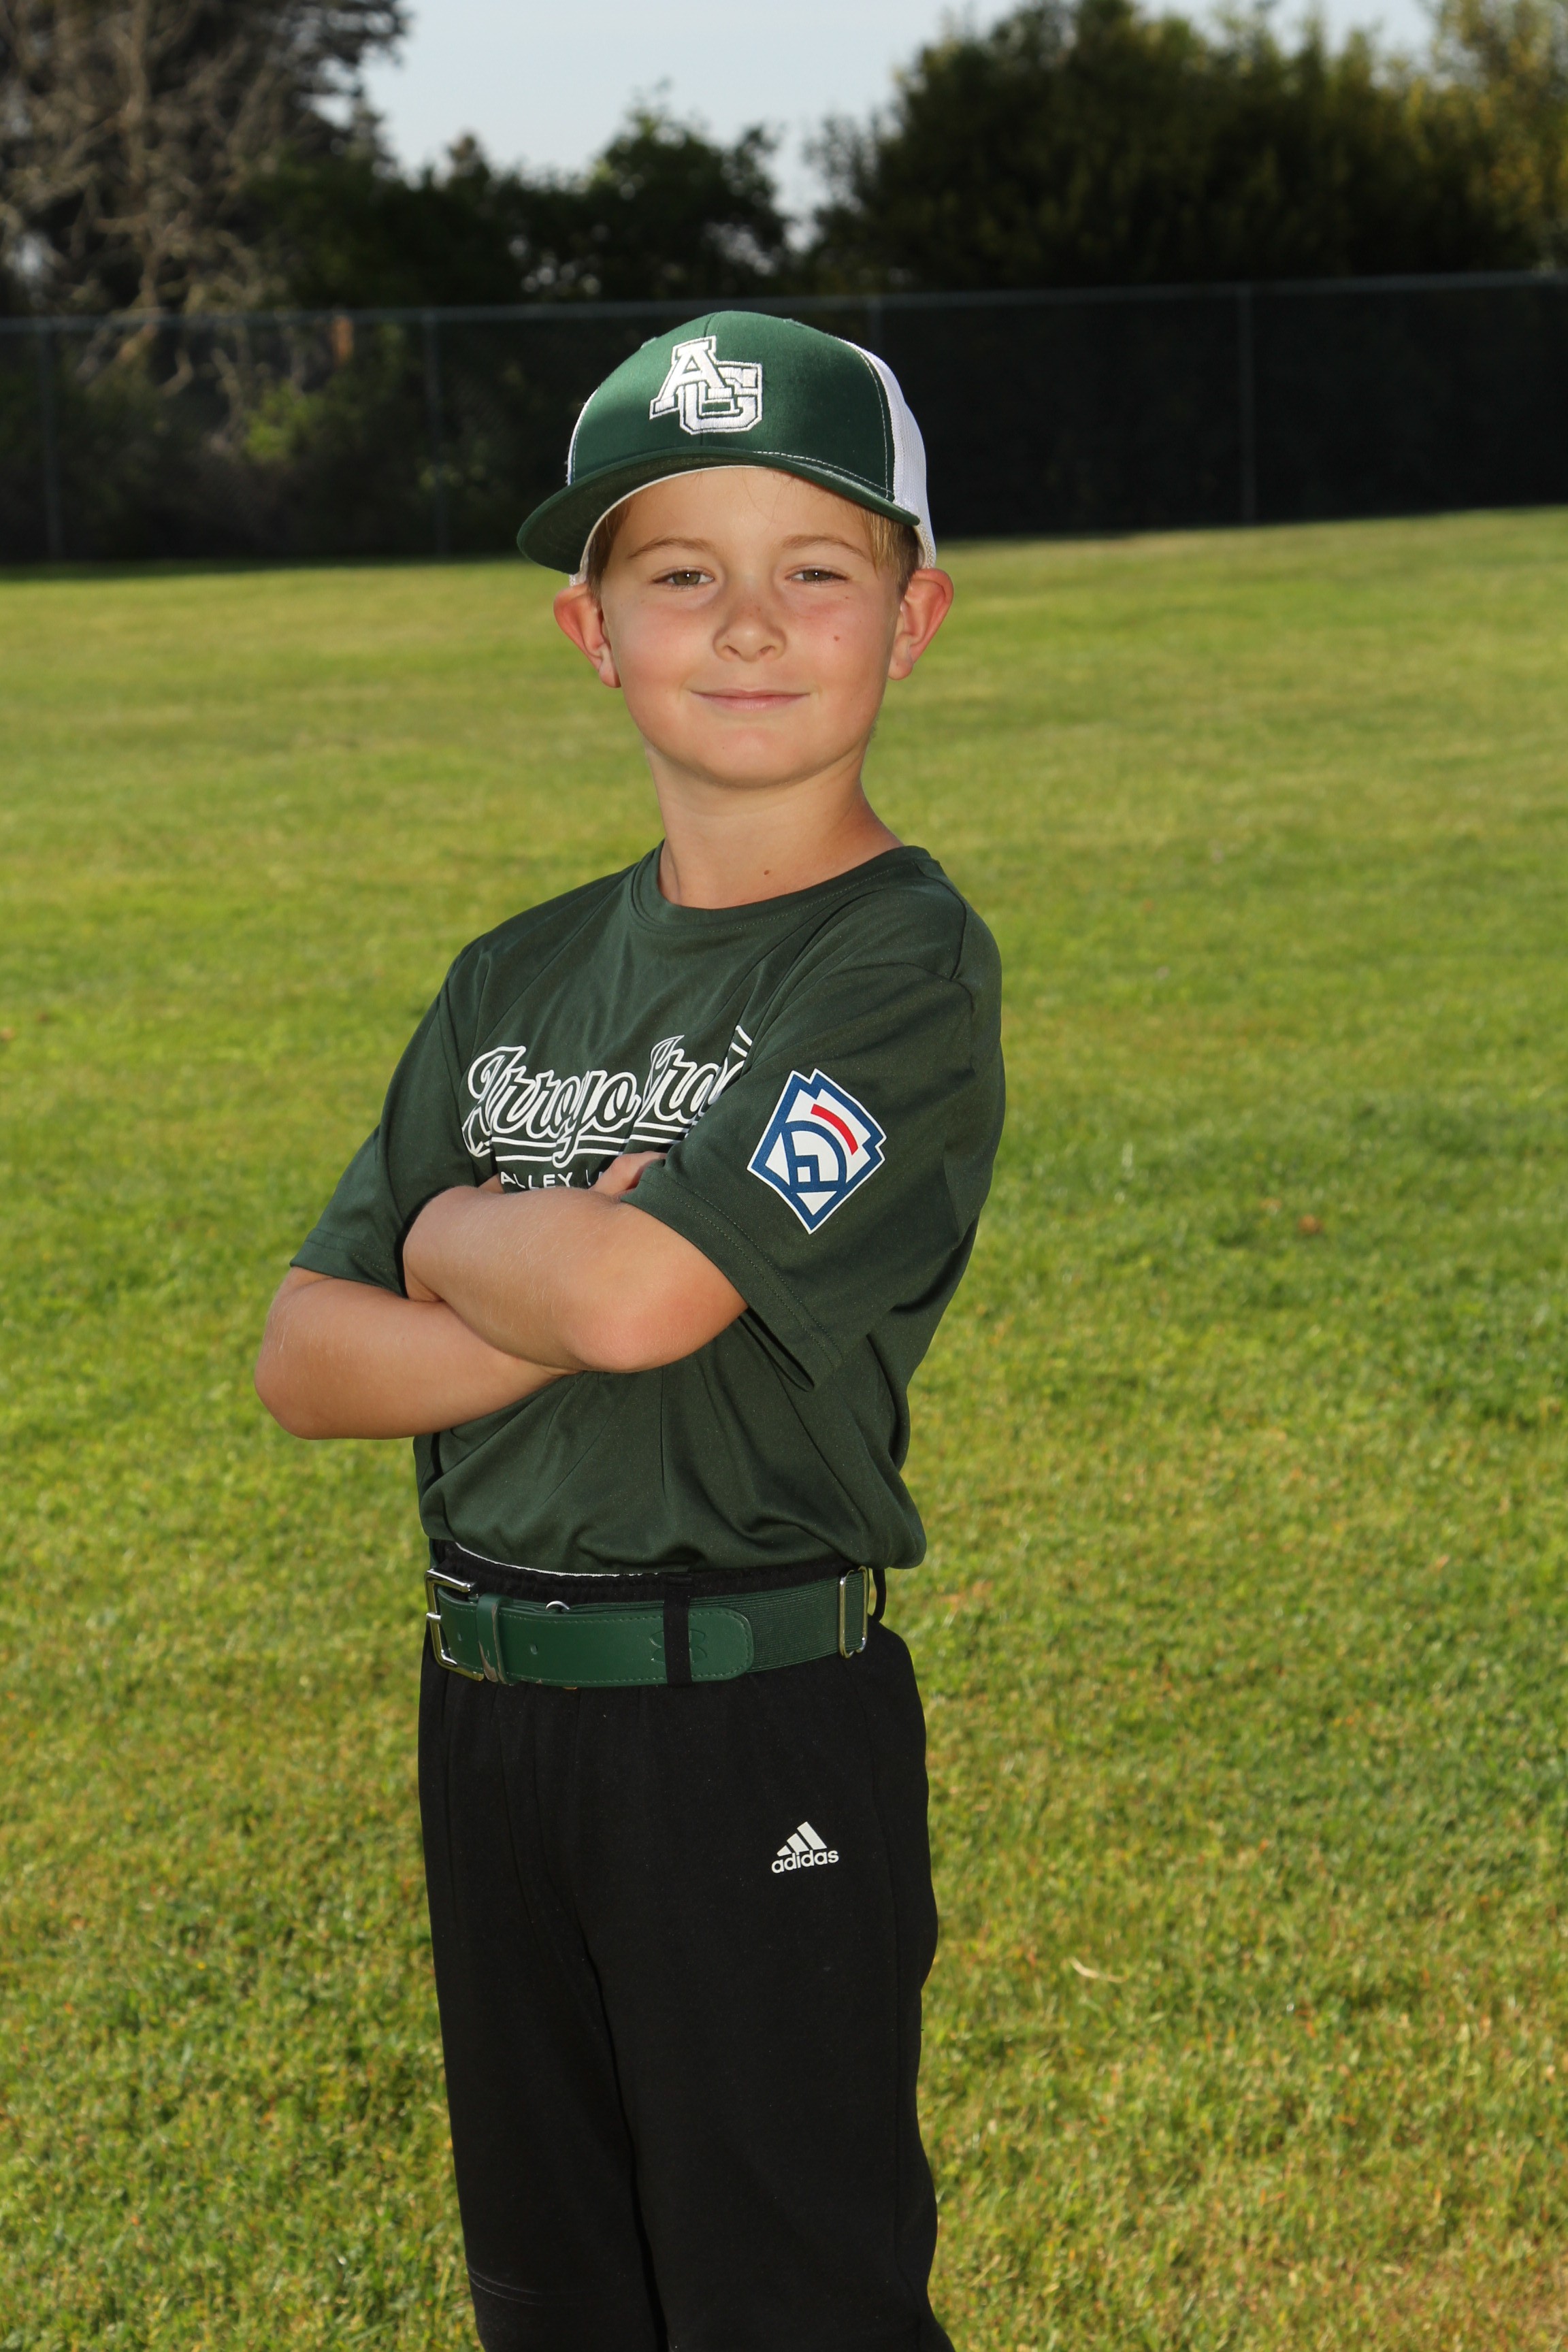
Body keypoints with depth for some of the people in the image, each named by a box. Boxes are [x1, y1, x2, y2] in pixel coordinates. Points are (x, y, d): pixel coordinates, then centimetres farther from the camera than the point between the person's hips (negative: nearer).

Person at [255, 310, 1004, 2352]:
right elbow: (304, 1363, 3)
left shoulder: (904, 962, -12)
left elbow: (632, 1293, -25)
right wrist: (559, 1296, -13)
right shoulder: (520, 978, 9)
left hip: (762, 1731, -7)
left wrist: (451, 1241, -5)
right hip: (491, 1719, 7)